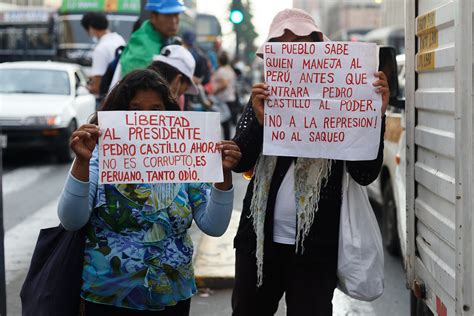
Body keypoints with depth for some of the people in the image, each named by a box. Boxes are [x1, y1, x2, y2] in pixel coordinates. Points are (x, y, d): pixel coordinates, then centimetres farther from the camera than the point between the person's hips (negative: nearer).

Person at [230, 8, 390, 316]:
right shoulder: (264, 98, 5)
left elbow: (365, 174, -7)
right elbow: (239, 163, -3)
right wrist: (259, 120, -21)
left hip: (316, 246, -2)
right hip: (260, 238, 3)